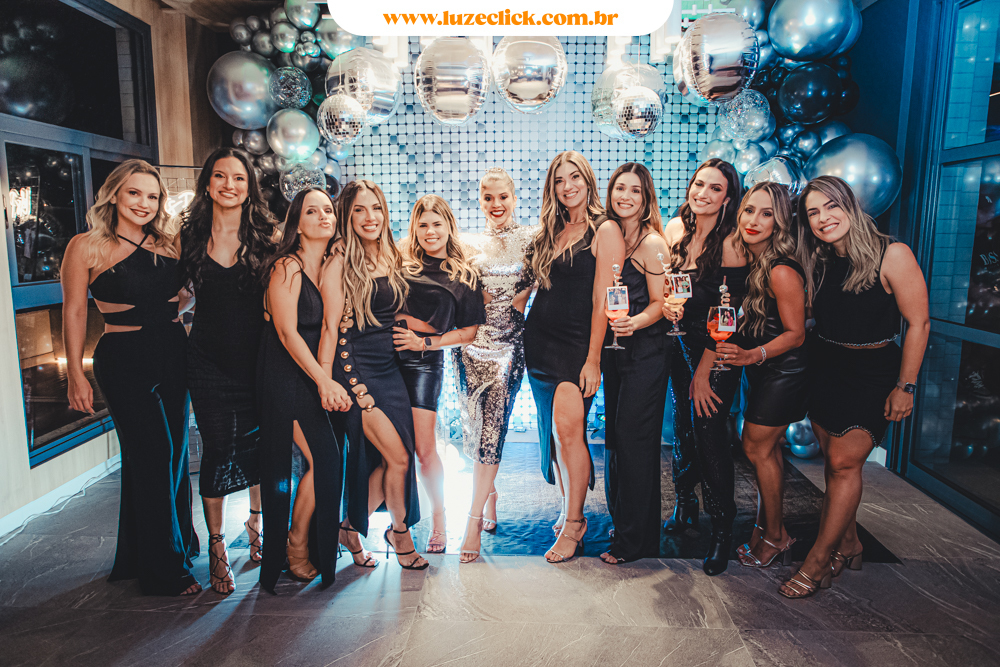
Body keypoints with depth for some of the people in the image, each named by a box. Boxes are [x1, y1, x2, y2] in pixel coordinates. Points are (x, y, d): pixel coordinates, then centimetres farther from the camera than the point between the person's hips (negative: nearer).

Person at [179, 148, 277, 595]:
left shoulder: (264, 238, -1)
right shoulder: (191, 236, 3)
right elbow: (178, 289, 14)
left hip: (257, 358, 0)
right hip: (209, 360, 0)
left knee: (258, 445, 10)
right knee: (217, 450, 4)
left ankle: (256, 523, 36)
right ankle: (216, 546, 21)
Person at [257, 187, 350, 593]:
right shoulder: (287, 267, -10)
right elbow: (287, 332, -15)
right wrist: (324, 380, -19)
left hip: (316, 372, 7)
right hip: (286, 374, -6)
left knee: (323, 460, 3)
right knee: (325, 458, -10)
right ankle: (296, 545, 10)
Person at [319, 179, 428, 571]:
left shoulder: (393, 259, 11)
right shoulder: (340, 263, -7)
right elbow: (331, 326, -9)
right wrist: (325, 382, -12)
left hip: (390, 366, 6)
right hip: (355, 366, -6)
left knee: (389, 461, 5)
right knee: (399, 458, -6)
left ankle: (353, 526, 28)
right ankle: (399, 532, 19)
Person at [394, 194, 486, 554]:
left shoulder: (465, 275, 7)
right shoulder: (397, 260, 10)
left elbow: (470, 331, 5)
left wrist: (425, 342, -3)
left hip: (424, 360, -1)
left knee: (424, 447, -3)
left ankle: (439, 521, 16)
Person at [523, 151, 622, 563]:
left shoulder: (605, 232, -5)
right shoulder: (551, 232, 15)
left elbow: (602, 301, -11)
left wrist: (593, 359, -14)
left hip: (576, 342, -6)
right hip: (539, 338, 6)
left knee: (567, 426, -15)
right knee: (553, 430, 10)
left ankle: (574, 522, 1)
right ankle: (569, 510, 25)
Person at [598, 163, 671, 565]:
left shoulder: (651, 242, -10)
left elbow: (660, 302, -10)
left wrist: (635, 322, -27)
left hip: (645, 351, -7)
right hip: (612, 349, 7)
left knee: (634, 440, -3)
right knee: (614, 437, 13)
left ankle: (635, 542, 10)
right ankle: (620, 523, 30)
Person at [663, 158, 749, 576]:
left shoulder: (732, 240, -16)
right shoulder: (676, 228, 2)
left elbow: (728, 313, -16)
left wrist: (704, 371, -14)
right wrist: (666, 302, -9)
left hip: (717, 351, -5)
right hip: (681, 343, 6)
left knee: (709, 431, -6)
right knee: (683, 427, 13)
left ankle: (722, 530, 11)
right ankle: (685, 509, 32)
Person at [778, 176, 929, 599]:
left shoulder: (892, 255, -13)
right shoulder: (819, 263, 4)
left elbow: (918, 323, -11)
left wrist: (905, 387, -11)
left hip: (873, 373, -5)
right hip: (825, 369, 6)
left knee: (844, 461, -8)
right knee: (833, 461, 9)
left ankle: (819, 559, 3)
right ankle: (848, 545, 26)